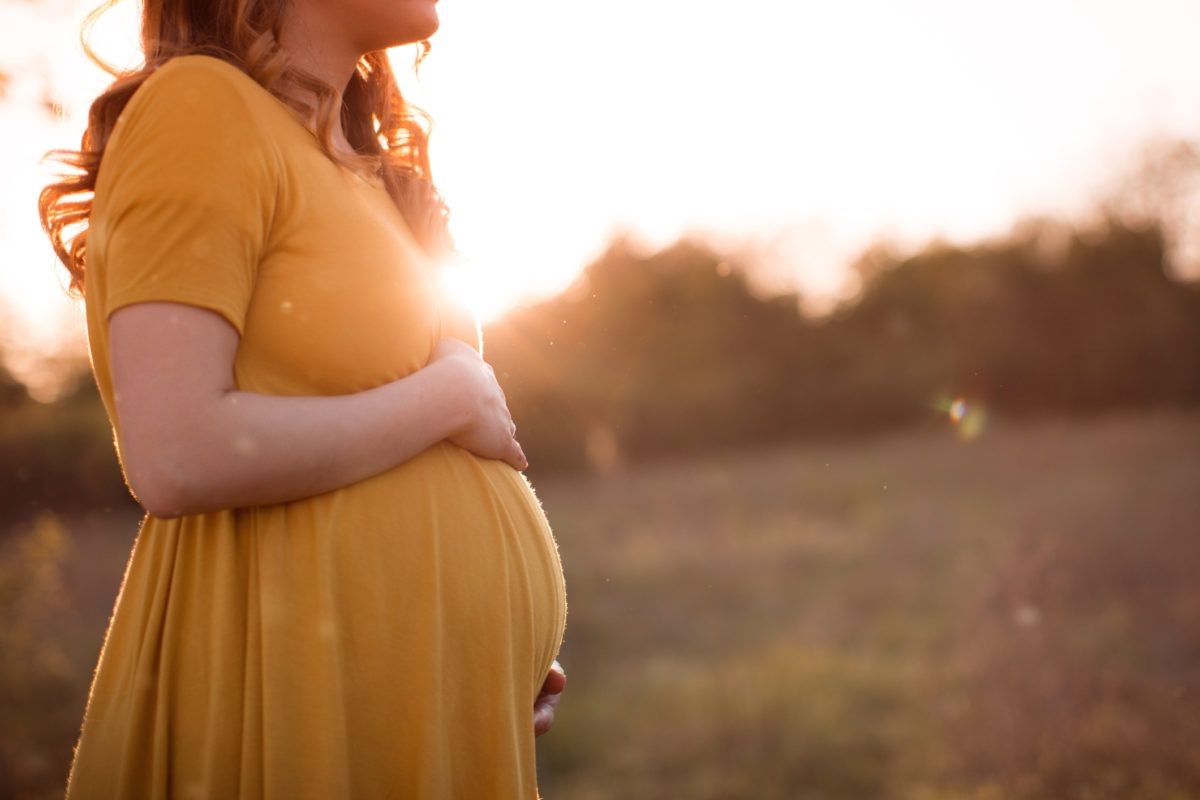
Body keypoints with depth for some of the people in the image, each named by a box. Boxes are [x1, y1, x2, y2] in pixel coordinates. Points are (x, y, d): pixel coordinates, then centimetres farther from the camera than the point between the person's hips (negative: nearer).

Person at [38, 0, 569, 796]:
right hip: (309, 694, -8)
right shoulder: (201, 103, -10)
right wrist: (447, 400, -11)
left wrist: (511, 654, 7)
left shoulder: (365, 170, 14)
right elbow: (176, 459, -21)